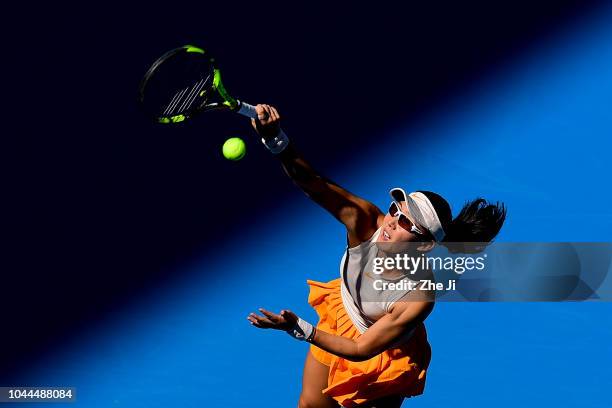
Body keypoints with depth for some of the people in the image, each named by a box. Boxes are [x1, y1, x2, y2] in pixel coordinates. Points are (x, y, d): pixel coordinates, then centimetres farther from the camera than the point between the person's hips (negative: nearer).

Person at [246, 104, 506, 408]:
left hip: (383, 358, -4)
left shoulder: (417, 300, -39)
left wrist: (298, 328, -39)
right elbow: (314, 185, -45)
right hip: (339, 317, 4)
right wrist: (276, 141, -63)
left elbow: (362, 349, -31)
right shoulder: (366, 221, -32)